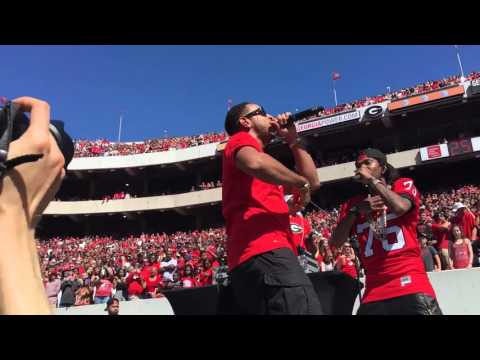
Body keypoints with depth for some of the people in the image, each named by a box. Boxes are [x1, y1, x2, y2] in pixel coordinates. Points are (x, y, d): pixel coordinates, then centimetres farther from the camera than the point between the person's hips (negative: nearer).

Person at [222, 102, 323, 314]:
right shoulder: (241, 139, 8)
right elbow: (255, 162, -19)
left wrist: (293, 140, 28)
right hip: (265, 253, -10)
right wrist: (301, 183, -4)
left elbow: (313, 181, 31)